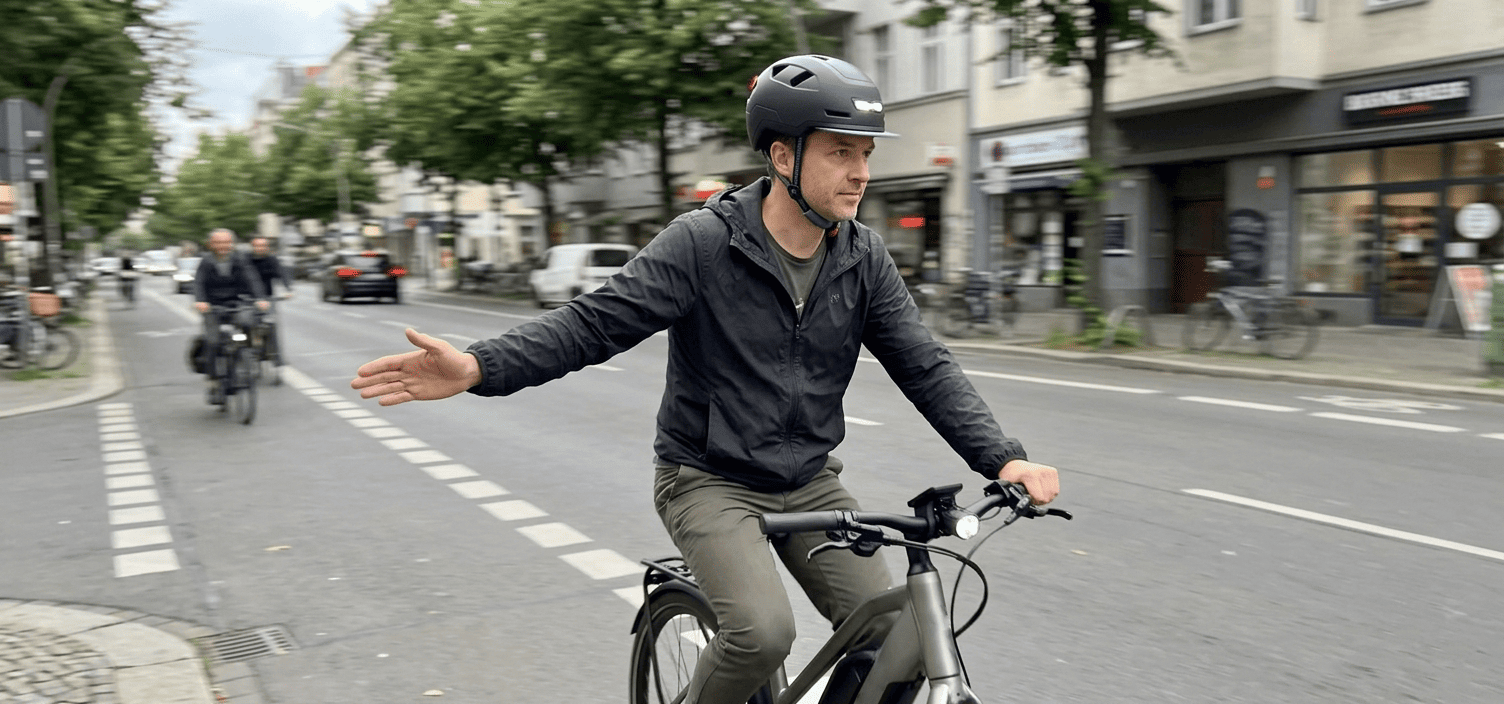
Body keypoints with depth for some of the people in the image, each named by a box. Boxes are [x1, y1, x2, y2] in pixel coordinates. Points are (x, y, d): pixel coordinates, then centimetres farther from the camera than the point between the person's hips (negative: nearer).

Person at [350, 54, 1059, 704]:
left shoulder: (863, 259, -2)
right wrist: (479, 368, -34)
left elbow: (926, 367, -3)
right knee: (762, 630, -25)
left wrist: (1004, 459, -15)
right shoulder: (703, 242, -17)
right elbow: (593, 322, -20)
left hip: (808, 482, 5)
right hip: (711, 480, -5)